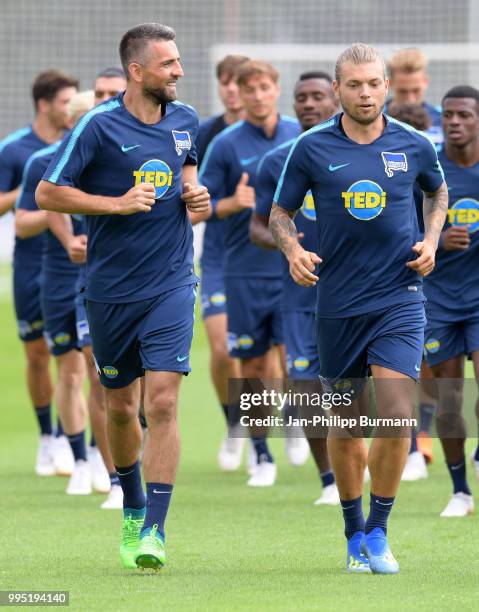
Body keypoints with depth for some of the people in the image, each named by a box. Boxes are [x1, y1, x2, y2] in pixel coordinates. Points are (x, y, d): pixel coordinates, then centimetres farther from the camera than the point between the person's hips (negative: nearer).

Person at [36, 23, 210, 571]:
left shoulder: (186, 120, 4)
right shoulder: (99, 125, -11)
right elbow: (47, 193, -10)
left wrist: (192, 191, 5)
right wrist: (117, 203, -17)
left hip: (171, 283, 2)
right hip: (111, 289, -1)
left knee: (162, 402, -12)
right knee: (120, 406, 11)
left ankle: (153, 528, -11)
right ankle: (133, 509, 34)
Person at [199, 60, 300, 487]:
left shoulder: (303, 136, 4)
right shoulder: (225, 144, -1)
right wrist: (234, 203, -18)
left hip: (295, 266, 0)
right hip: (245, 271, 0)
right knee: (252, 364, 5)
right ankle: (262, 456, 16)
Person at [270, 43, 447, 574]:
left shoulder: (414, 145, 2)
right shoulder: (311, 148, -2)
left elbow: (437, 191, 22)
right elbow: (280, 212, 8)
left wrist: (431, 240, 7)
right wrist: (293, 250, -11)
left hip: (399, 297, -1)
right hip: (337, 304, 1)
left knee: (396, 414, -15)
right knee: (344, 425, 8)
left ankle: (378, 532, -1)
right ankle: (354, 535, 25)